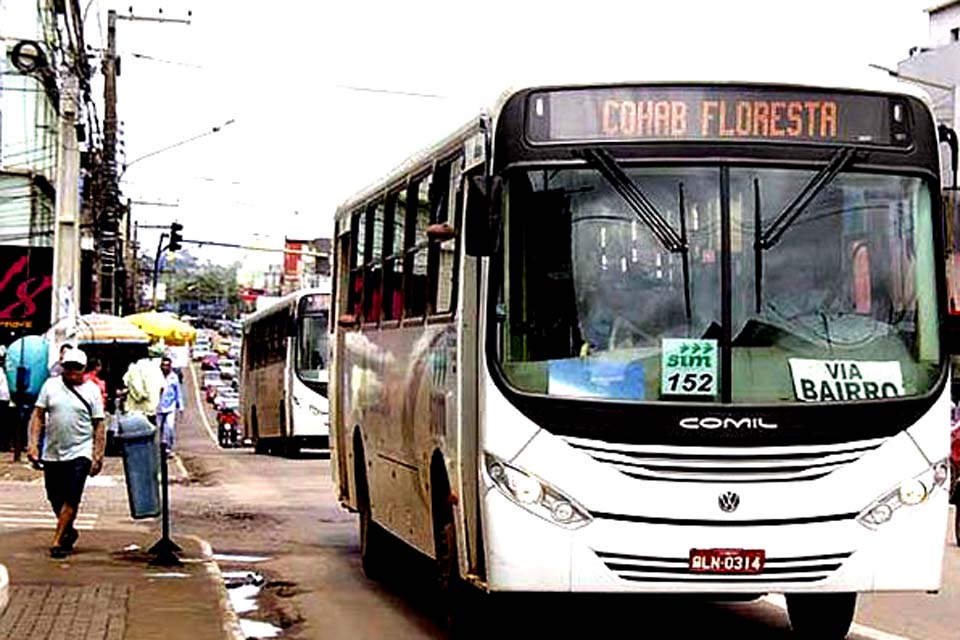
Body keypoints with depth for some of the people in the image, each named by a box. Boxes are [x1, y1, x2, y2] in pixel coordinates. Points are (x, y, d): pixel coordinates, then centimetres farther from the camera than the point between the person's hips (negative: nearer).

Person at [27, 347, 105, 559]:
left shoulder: (92, 390, 0)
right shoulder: (51, 385, 4)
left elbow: (99, 425, 0)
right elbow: (38, 416, 5)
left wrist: (98, 456, -5)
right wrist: (33, 443, -6)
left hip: (80, 453, -3)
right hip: (52, 453, 3)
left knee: (71, 499, -10)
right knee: (55, 498, 10)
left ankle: (57, 542, -6)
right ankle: (69, 531, 34)